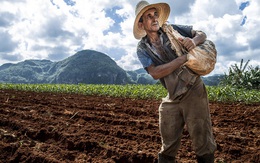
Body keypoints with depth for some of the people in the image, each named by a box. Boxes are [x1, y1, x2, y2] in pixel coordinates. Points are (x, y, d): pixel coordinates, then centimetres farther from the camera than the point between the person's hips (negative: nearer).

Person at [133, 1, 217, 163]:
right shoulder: (142, 48, 0)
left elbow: (202, 34, 4)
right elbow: (155, 73, -14)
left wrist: (194, 40, -21)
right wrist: (185, 57, -21)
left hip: (194, 90, -1)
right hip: (172, 98, 1)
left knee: (203, 144, 2)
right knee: (168, 146, 11)